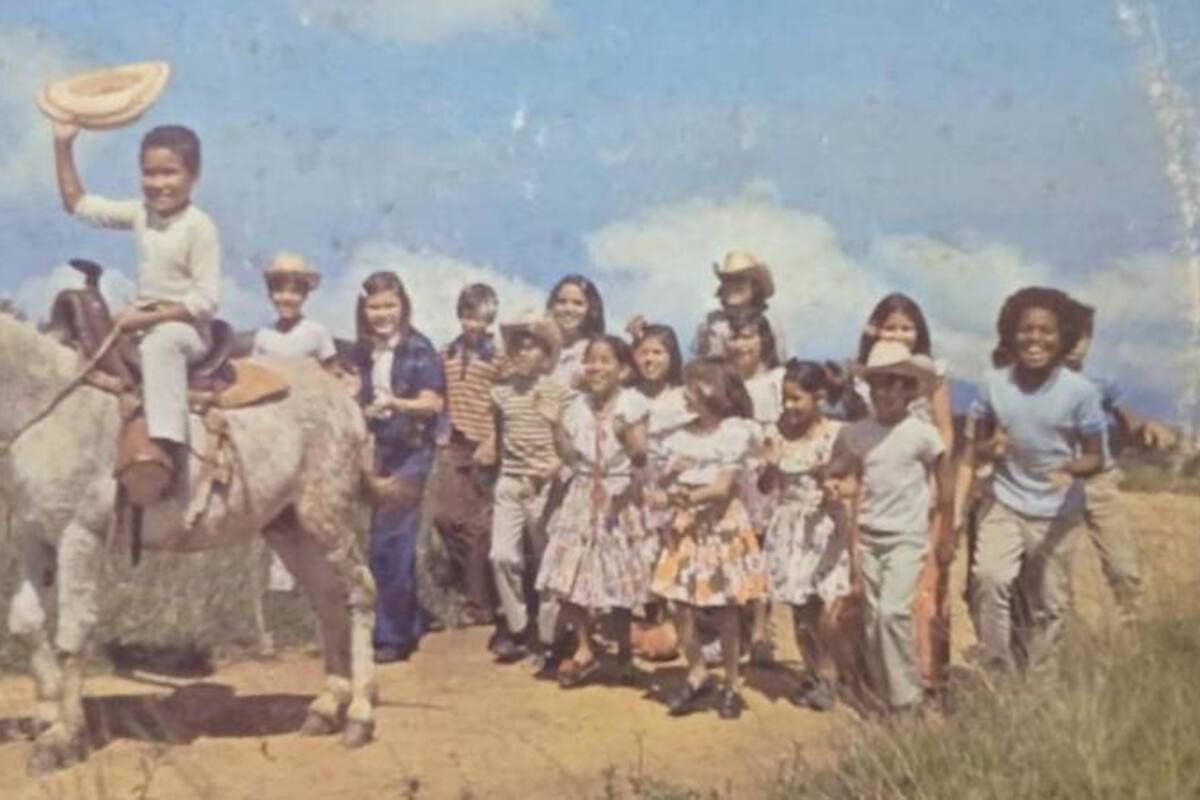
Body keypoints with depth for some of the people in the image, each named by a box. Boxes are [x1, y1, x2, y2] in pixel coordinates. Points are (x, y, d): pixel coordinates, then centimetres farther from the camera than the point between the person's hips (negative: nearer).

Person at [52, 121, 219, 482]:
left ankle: (168, 443, -45)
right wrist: (63, 146, 4)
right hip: (145, 321, 8)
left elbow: (206, 300, -19)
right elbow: (78, 204, 12)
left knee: (160, 341, -38)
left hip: (184, 326, -8)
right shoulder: (140, 213, 5)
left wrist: (149, 317, -23)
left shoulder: (199, 226, -15)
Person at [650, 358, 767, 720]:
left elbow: (722, 488, -14)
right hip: (684, 526, 5)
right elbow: (666, 483, 7)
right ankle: (697, 673, 19)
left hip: (720, 524, -5)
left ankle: (731, 685, 15)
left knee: (724, 607, 2)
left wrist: (677, 497, -22)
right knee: (679, 603, 0)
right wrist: (669, 476, -16)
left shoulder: (734, 431, -8)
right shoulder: (682, 434, 8)